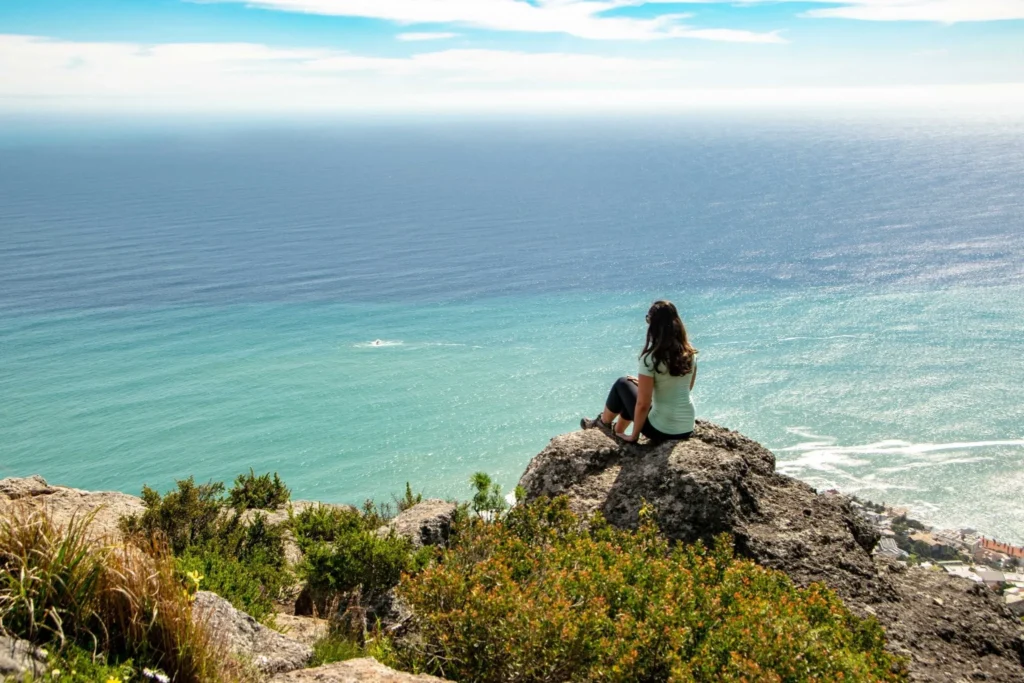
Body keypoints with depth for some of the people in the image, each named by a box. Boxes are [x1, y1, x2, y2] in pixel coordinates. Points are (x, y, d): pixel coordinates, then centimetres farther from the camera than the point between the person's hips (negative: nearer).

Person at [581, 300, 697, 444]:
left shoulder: (651, 358, -19)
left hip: (661, 431, -6)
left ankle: (604, 422, 39)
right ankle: (617, 431, 48)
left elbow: (643, 404, -18)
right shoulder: (690, 352, -1)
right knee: (636, 386, 29)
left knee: (623, 384, 16)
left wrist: (634, 436, -5)